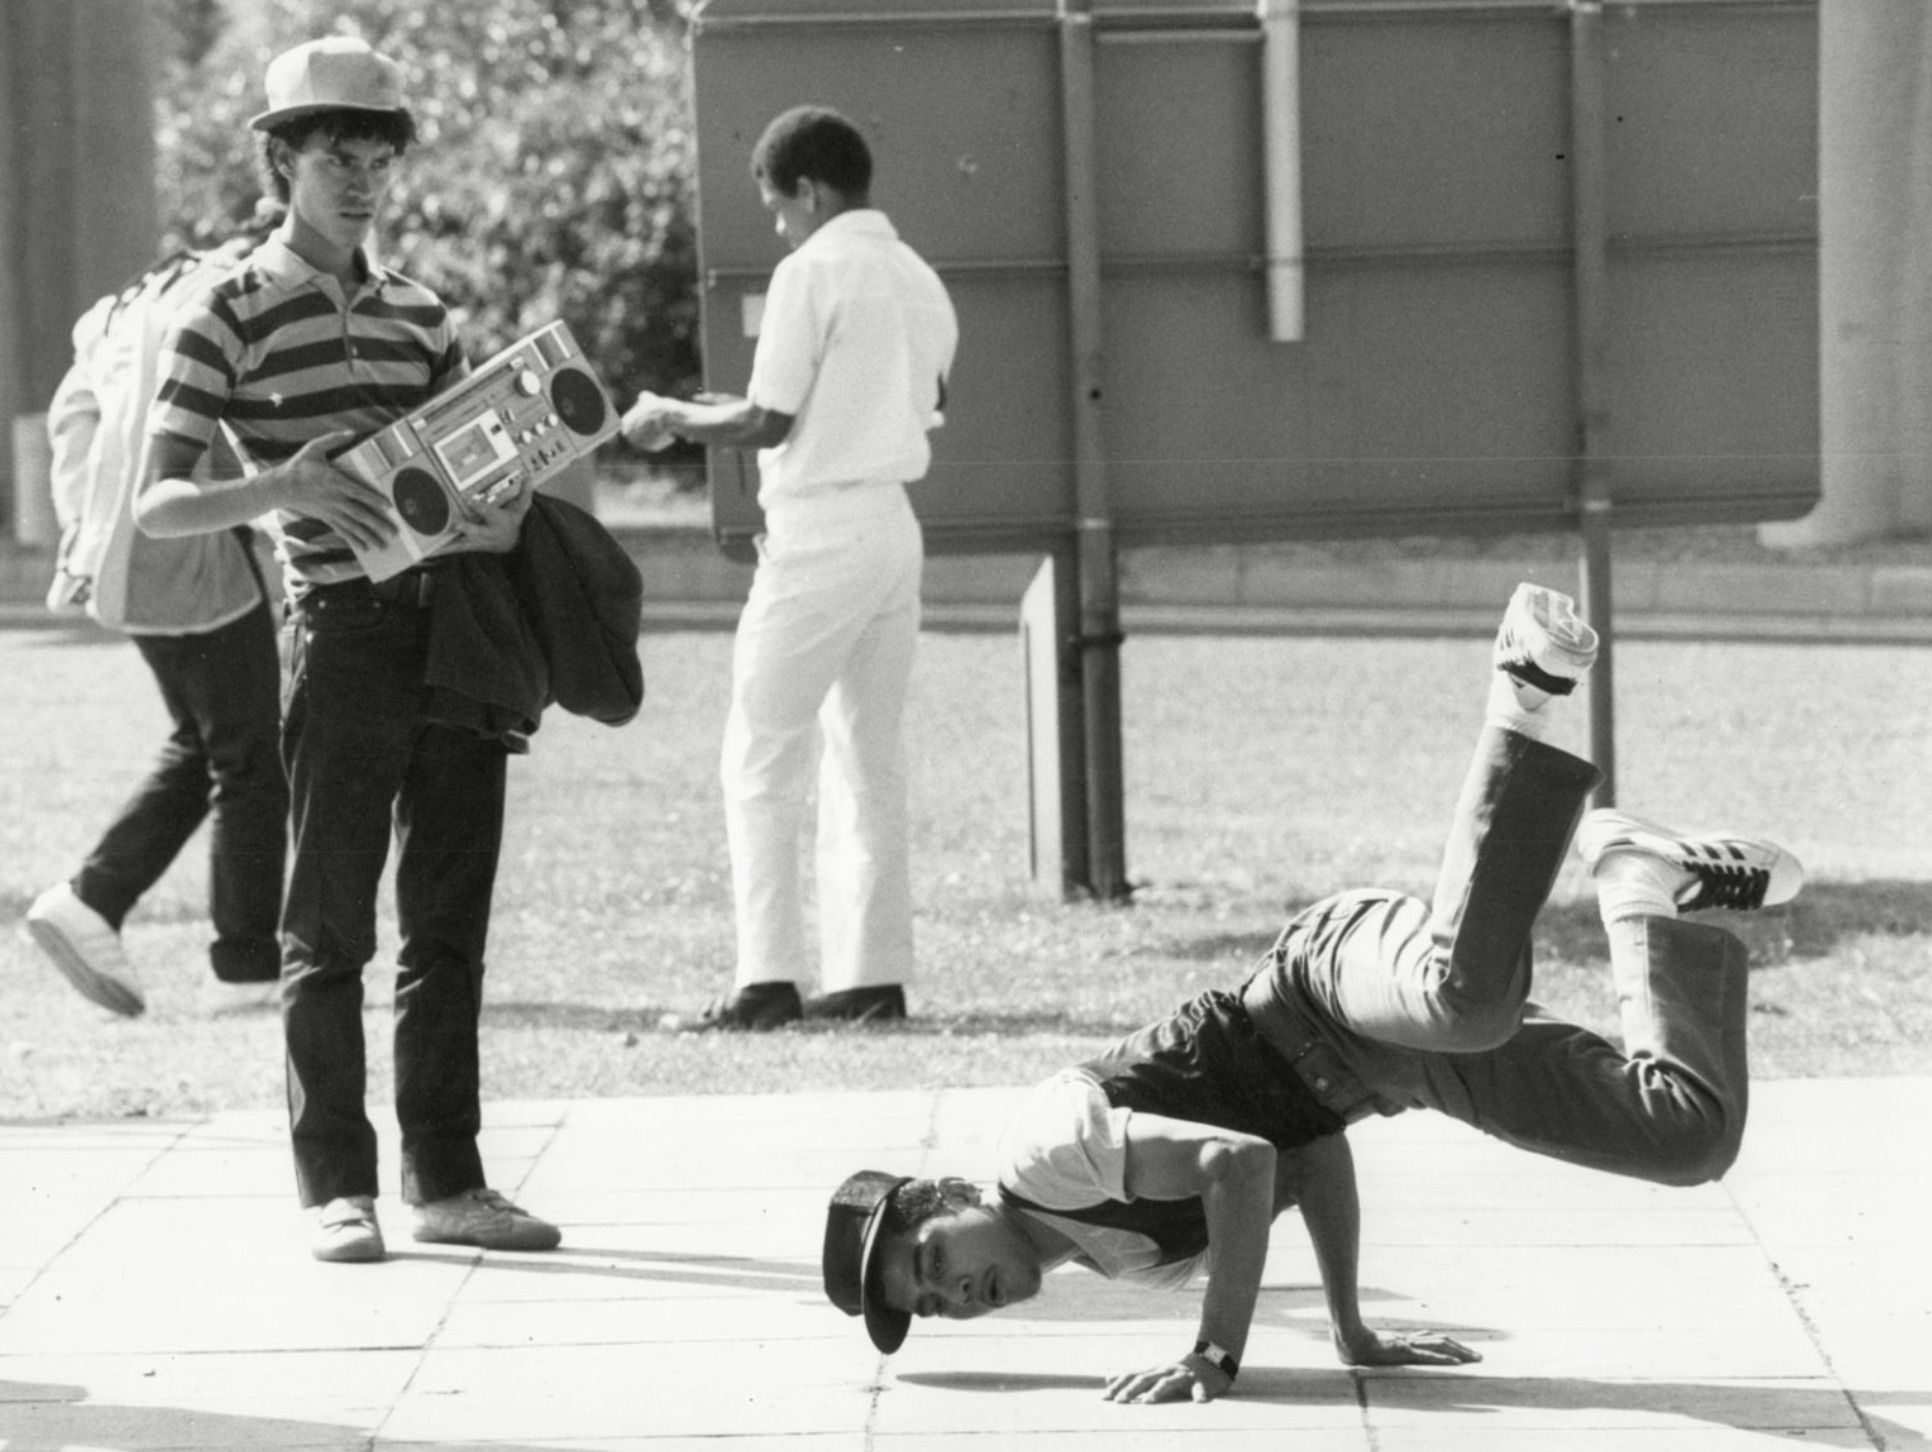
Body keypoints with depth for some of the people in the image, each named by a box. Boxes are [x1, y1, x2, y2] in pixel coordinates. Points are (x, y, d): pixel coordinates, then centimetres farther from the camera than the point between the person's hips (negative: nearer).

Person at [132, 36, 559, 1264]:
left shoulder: (419, 311, 15)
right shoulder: (231, 321, -2)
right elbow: (157, 503, -6)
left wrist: (507, 510, -4)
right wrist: (277, 489, -23)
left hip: (462, 622, 5)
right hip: (348, 639, -5)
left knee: (450, 924, 8)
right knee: (331, 928, 0)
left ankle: (446, 1181, 15)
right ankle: (337, 1188, 6)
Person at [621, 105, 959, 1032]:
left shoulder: (812, 273, -11)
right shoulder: (920, 280, 13)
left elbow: (767, 422, -14)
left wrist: (669, 417, 3)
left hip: (820, 531, -8)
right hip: (896, 528, 8)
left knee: (762, 763, -4)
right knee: (871, 761, 11)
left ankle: (769, 979, -10)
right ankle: (873, 974, 9)